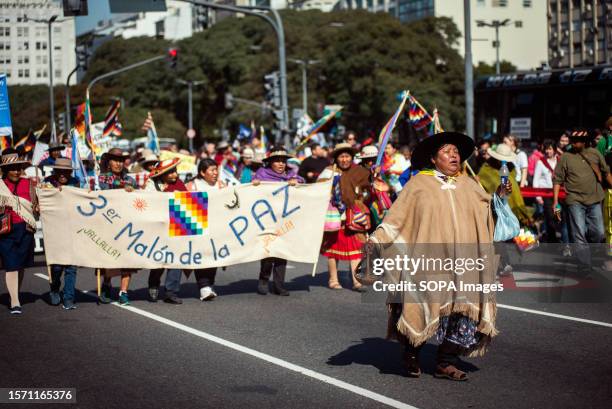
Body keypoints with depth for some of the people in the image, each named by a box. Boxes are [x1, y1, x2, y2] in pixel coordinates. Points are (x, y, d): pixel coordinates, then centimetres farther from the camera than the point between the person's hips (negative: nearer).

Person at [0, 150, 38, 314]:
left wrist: (37, 208, 0)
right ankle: (14, 302, -6)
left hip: (25, 229, 3)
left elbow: (35, 205, 19)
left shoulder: (27, 184, 8)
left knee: (21, 266, 11)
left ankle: (15, 295, 27)